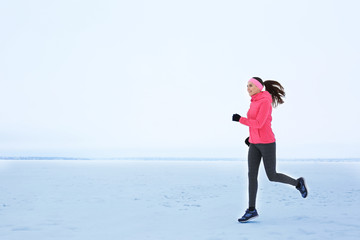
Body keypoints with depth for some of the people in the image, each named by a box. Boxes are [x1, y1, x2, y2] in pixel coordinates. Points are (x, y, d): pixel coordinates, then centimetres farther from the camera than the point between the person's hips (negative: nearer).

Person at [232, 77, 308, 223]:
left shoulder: (265, 101, -16)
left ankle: (297, 183, 28)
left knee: (272, 176, 2)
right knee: (252, 175, -2)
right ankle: (251, 210, 1)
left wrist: (240, 119, -19)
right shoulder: (255, 102, 13)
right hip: (255, 143, 8)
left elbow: (259, 124, -23)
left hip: (267, 142, -8)